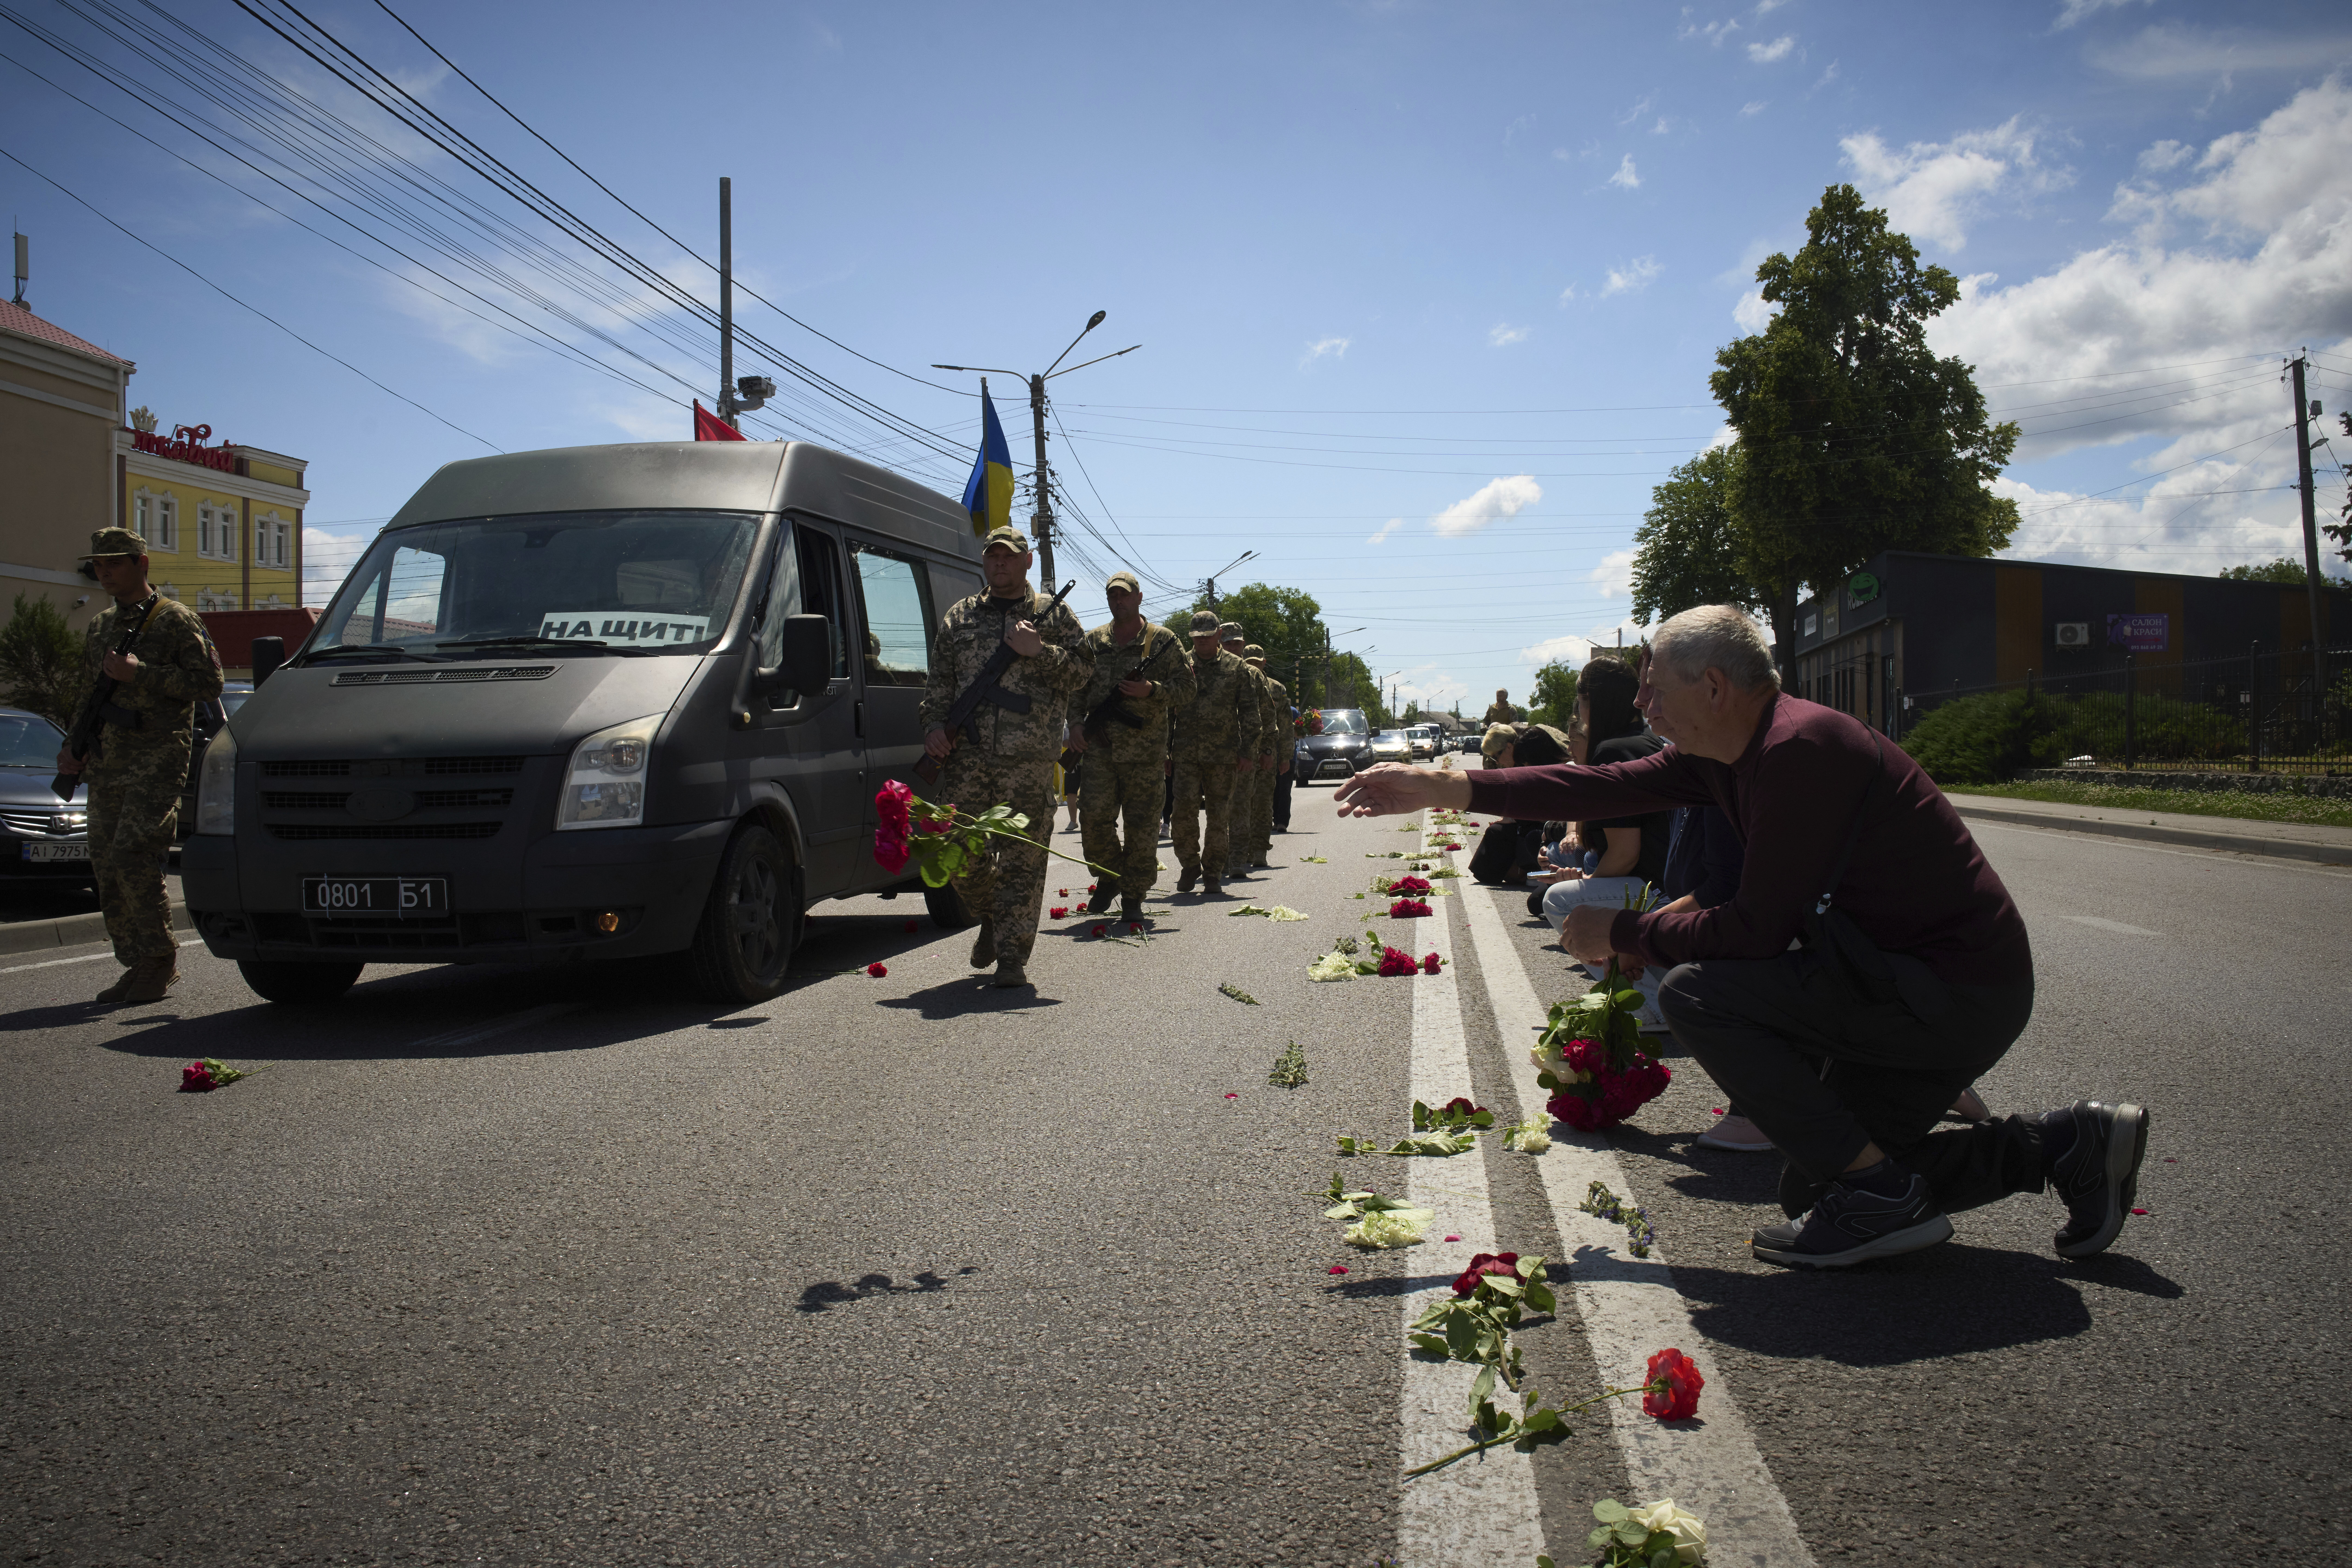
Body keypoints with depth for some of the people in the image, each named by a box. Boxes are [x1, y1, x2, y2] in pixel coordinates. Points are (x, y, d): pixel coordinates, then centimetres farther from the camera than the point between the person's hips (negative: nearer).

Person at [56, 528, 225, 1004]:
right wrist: (71, 746, 13)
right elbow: (88, 694, 28)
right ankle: (137, 965, 11)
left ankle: (161, 957, -4)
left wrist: (140, 674, -16)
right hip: (106, 764, 7)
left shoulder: (177, 620, -1)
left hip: (158, 760, -7)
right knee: (107, 869, 4)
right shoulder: (98, 628, 20)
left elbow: (208, 683, -10)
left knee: (132, 859, -16)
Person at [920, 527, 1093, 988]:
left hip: (1030, 758, -2)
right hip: (967, 754, 3)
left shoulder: (1054, 614, 11)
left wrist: (1039, 651, -8)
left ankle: (1013, 955, 3)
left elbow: (1083, 671, 6)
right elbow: (939, 681, 19)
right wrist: (935, 725, 4)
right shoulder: (960, 616, 18)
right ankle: (990, 919, 29)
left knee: (1024, 858, -4)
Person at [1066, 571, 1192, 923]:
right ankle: (1109, 876, 17)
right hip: (1099, 745, 2)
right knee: (1095, 815, -9)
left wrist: (1152, 690, -14)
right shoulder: (1093, 642, 12)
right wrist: (1076, 723, 1)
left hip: (1146, 749, -2)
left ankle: (1133, 897, 11)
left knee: (1142, 824, 0)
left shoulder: (1163, 641, 5)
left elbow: (1186, 689, 2)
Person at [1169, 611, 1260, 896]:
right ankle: (1190, 864, 9)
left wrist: (1246, 751, -1)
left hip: (1223, 755, 0)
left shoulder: (1236, 668, 6)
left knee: (1220, 816, 2)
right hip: (1186, 753, 0)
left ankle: (1213, 873, 15)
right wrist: (1164, 752, 7)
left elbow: (1250, 713, 6)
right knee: (1184, 808, -11)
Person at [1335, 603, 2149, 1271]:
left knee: (1697, 993, -20)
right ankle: (2069, 1144, 19)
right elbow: (1602, 789, 8)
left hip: (1959, 993, -10)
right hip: (1916, 983, 10)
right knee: (1814, 1188, 15)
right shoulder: (1727, 751, 5)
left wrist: (1622, 931, -11)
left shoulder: (1799, 749, -24)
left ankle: (1880, 1192, -11)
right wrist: (1443, 789, 6)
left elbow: (1758, 931, -25)